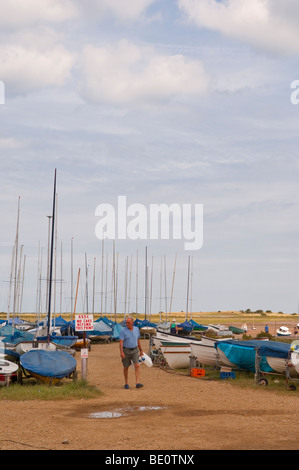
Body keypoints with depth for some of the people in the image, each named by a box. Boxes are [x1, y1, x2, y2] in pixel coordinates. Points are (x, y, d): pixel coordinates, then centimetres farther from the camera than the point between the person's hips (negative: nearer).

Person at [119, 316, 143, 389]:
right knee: (126, 367, 6)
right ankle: (126, 383, 22)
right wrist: (121, 352, -28)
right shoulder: (123, 331, -12)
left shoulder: (136, 329, 2)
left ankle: (137, 383, -17)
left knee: (137, 365, -14)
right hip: (126, 351, -2)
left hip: (134, 350, 2)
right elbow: (121, 342, -17)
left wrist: (141, 350, 16)